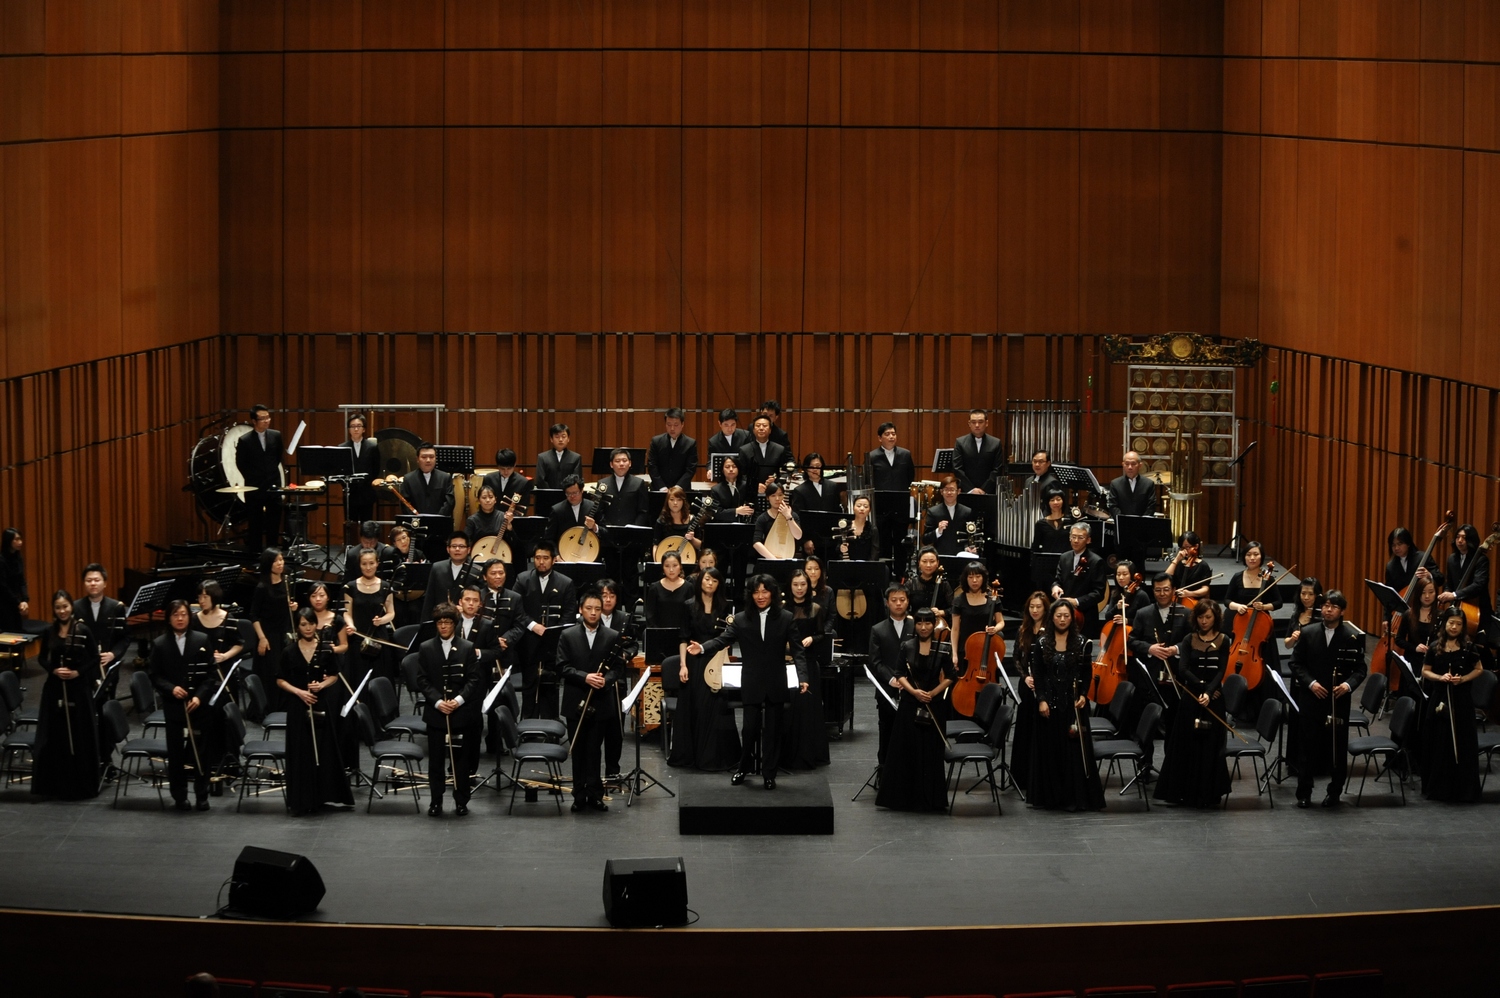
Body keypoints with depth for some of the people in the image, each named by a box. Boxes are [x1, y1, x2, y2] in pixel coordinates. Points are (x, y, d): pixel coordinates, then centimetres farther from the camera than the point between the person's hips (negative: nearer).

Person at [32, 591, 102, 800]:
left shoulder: (83, 631, -6)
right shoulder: (49, 632, 3)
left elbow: (94, 658, -2)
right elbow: (42, 658, 11)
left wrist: (78, 672, -16)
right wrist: (53, 670, -8)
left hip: (79, 688, -3)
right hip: (55, 688, 3)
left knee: (80, 736, 2)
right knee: (55, 736, 4)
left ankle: (81, 782, 11)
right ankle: (55, 783, 12)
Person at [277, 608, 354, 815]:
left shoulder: (325, 649, 1)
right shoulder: (289, 651, -2)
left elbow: (334, 676, 8)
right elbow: (280, 680, 2)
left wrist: (322, 685, -12)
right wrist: (298, 691, -14)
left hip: (320, 705, 1)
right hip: (297, 706, -1)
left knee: (323, 750, 2)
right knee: (300, 753, -1)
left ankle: (324, 795, 14)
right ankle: (300, 801, 5)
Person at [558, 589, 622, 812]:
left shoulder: (612, 637, 4)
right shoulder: (568, 636, 2)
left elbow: (617, 668, 2)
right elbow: (562, 666, -4)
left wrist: (605, 679, -20)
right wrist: (585, 677, -18)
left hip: (599, 703, 0)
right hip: (576, 702, 0)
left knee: (594, 750, 2)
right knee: (579, 750, 6)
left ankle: (594, 795, 7)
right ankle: (579, 796, 11)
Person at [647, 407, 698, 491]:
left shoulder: (691, 444, 1)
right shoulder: (656, 441, 5)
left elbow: (691, 469, -4)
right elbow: (651, 466, 1)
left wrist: (678, 487, -17)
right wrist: (662, 487, -11)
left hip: (681, 490, -1)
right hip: (658, 490, 1)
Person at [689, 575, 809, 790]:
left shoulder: (786, 619, 0)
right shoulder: (741, 619, 2)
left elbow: (797, 650, -3)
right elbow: (723, 639, -8)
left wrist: (802, 677, -15)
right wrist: (702, 648, -27)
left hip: (776, 684, 0)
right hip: (752, 684, 0)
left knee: (773, 729, 6)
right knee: (750, 727, 2)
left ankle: (769, 774, 16)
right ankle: (743, 767, 25)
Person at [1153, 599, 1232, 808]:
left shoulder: (1223, 641, 1)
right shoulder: (1190, 640, 3)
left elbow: (1221, 671, -8)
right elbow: (1182, 669, -7)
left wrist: (1209, 692, -22)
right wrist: (1201, 687, -19)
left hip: (1214, 698, -1)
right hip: (1191, 696, 1)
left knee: (1211, 745, 1)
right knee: (1187, 744, 1)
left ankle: (1209, 794, 8)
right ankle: (1186, 791, 9)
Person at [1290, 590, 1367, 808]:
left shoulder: (1353, 637, -1)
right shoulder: (1308, 633, 3)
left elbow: (1360, 669, 2)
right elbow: (1296, 664, 5)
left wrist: (1348, 684, -17)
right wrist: (1310, 683, -10)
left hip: (1339, 701, -1)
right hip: (1311, 700, 1)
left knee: (1337, 747, 6)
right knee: (1309, 746, 4)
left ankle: (1334, 792, 19)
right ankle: (1304, 793, 12)